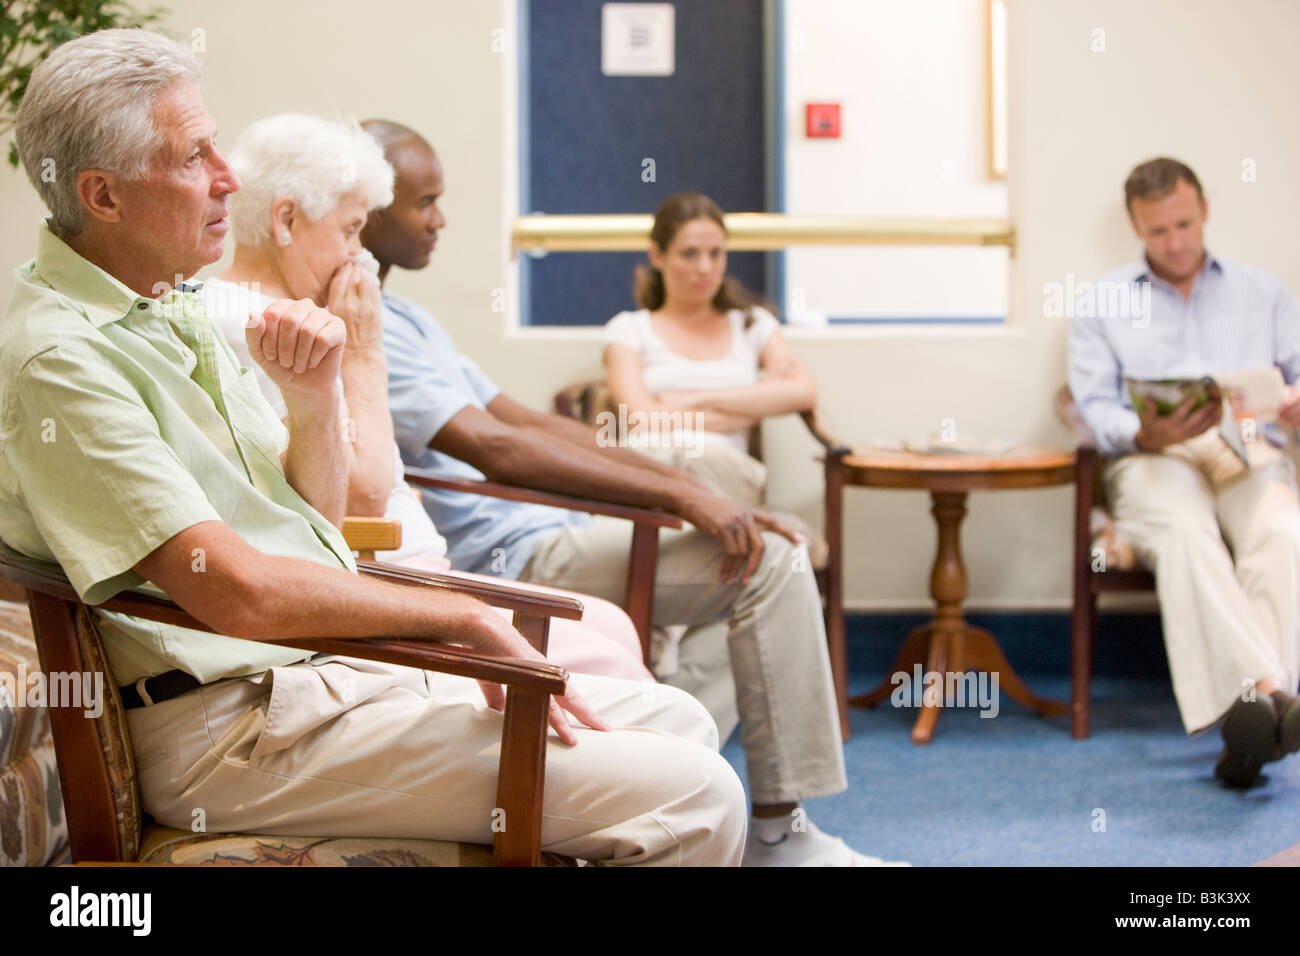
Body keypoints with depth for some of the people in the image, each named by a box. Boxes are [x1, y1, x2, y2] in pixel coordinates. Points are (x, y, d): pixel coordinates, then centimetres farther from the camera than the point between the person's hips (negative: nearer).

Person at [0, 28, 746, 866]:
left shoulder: (177, 311, 13)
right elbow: (238, 593, -25)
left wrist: (314, 398, -5)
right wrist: (470, 621, -15)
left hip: (341, 664, 10)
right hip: (238, 725, -10)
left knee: (677, 724, 9)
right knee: (693, 801, -15)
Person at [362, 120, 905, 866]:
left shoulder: (403, 317, 19)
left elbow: (524, 420, 17)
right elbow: (495, 447, -24)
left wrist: (678, 483, 7)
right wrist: (676, 494, -22)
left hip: (526, 537, 11)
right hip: (501, 562, -11)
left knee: (754, 549, 14)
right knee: (766, 560, -14)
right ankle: (780, 835, -6)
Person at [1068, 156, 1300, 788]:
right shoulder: (1103, 304, 20)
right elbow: (1095, 406, 8)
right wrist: (1144, 434, -14)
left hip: (1248, 453, 1)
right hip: (1153, 459, -1)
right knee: (1186, 531, -39)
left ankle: (1246, 710, -51)